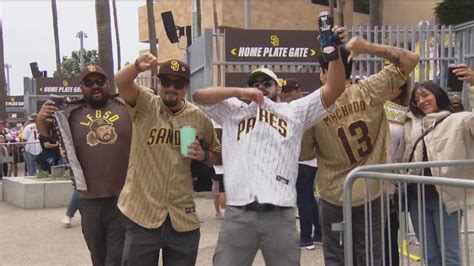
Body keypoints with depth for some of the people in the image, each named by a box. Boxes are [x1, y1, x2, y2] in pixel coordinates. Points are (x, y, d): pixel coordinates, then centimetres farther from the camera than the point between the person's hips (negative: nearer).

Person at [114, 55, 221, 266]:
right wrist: (138, 66, -44)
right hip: (142, 213, -2)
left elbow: (217, 155, 14)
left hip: (183, 217, 2)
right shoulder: (145, 104, -4)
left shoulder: (199, 118, 2)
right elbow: (121, 82, -23)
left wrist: (203, 156, -9)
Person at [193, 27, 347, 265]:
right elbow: (199, 96, 8)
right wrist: (240, 91, -2)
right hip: (238, 214, 0)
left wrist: (335, 51, -6)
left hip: (280, 215, 0)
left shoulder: (294, 111, 16)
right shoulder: (234, 111, 18)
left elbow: (334, 89, 8)